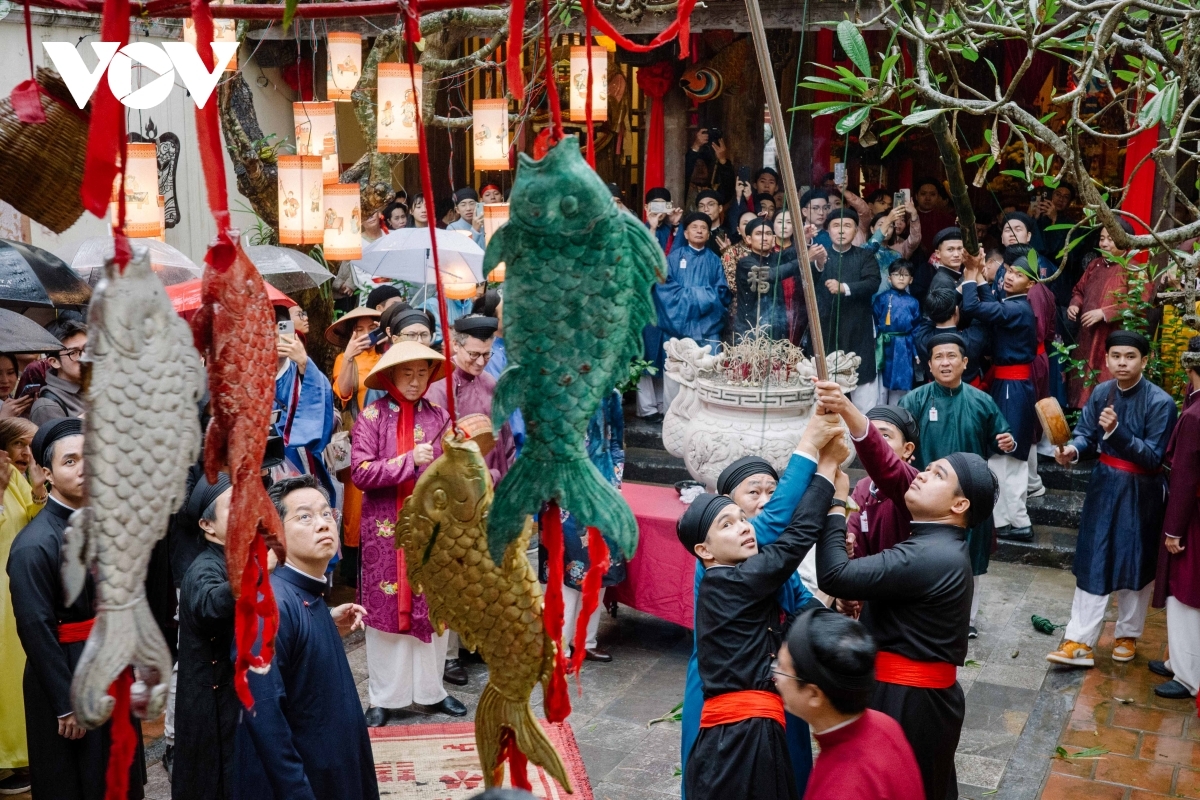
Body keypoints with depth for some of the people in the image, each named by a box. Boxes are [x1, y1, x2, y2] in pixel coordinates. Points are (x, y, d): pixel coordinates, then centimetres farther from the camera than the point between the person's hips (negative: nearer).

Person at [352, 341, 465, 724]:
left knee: (431, 607, 7)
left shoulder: (438, 416, 4)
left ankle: (430, 691, 21)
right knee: (385, 607, 4)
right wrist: (409, 463, -18)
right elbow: (360, 472, -12)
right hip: (385, 529, -2)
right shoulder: (372, 415, -4)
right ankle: (384, 697, 16)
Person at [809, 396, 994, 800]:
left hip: (909, 702, -9)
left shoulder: (930, 558, -24)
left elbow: (835, 576, -27)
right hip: (925, 694, 9)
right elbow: (888, 467, -2)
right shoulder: (936, 541, 4)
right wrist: (847, 411, -13)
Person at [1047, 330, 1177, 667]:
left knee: (1135, 564, 11)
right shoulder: (1102, 393, -2)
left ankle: (1128, 635, 31)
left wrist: (1116, 431, -33)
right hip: (1104, 486, 4)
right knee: (1091, 561, 3)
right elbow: (1085, 433, -3)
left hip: (1141, 493, -4)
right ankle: (1079, 641, 7)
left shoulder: (1160, 403, -17)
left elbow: (1153, 456, -19)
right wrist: (1073, 449, -26)